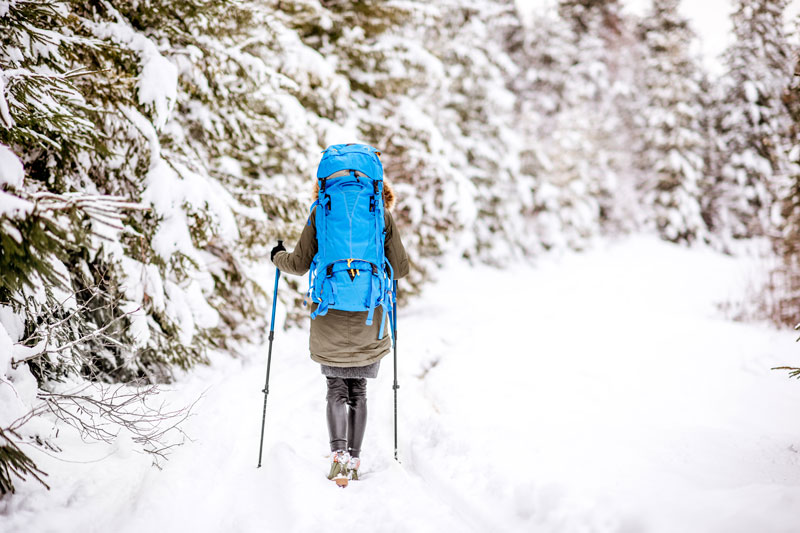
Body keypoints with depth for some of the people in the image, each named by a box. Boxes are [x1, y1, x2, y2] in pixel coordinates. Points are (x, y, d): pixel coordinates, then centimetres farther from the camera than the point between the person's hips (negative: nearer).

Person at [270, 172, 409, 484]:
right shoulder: (381, 215, 0)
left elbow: (300, 264, -2)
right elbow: (400, 268, 3)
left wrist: (278, 257, 19)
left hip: (329, 317, -1)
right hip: (368, 318, 1)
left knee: (336, 389, 10)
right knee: (358, 391, 13)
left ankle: (339, 451, -9)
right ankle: (353, 459, 12)